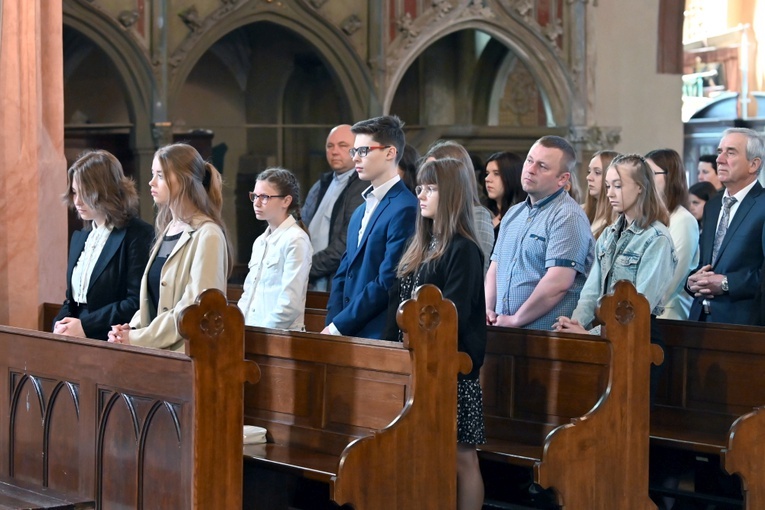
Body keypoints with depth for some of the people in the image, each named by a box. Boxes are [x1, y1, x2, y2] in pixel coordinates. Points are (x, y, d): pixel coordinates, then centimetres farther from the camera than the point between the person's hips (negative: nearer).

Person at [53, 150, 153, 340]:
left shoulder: (138, 235, -5)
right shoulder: (79, 238, 18)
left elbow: (137, 302, -12)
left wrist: (85, 325, -14)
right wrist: (61, 324, 1)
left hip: (112, 342, -6)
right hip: (77, 343, 6)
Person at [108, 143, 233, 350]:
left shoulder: (207, 235, -8)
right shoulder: (168, 229, 16)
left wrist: (138, 338, -11)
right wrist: (132, 329, 2)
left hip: (183, 351, -7)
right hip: (155, 349, 7)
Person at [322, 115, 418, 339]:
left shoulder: (405, 210, -12)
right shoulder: (360, 211, 17)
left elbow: (387, 283, -17)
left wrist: (338, 327, -14)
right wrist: (332, 323, 1)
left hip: (379, 336, -8)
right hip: (347, 336, 8)